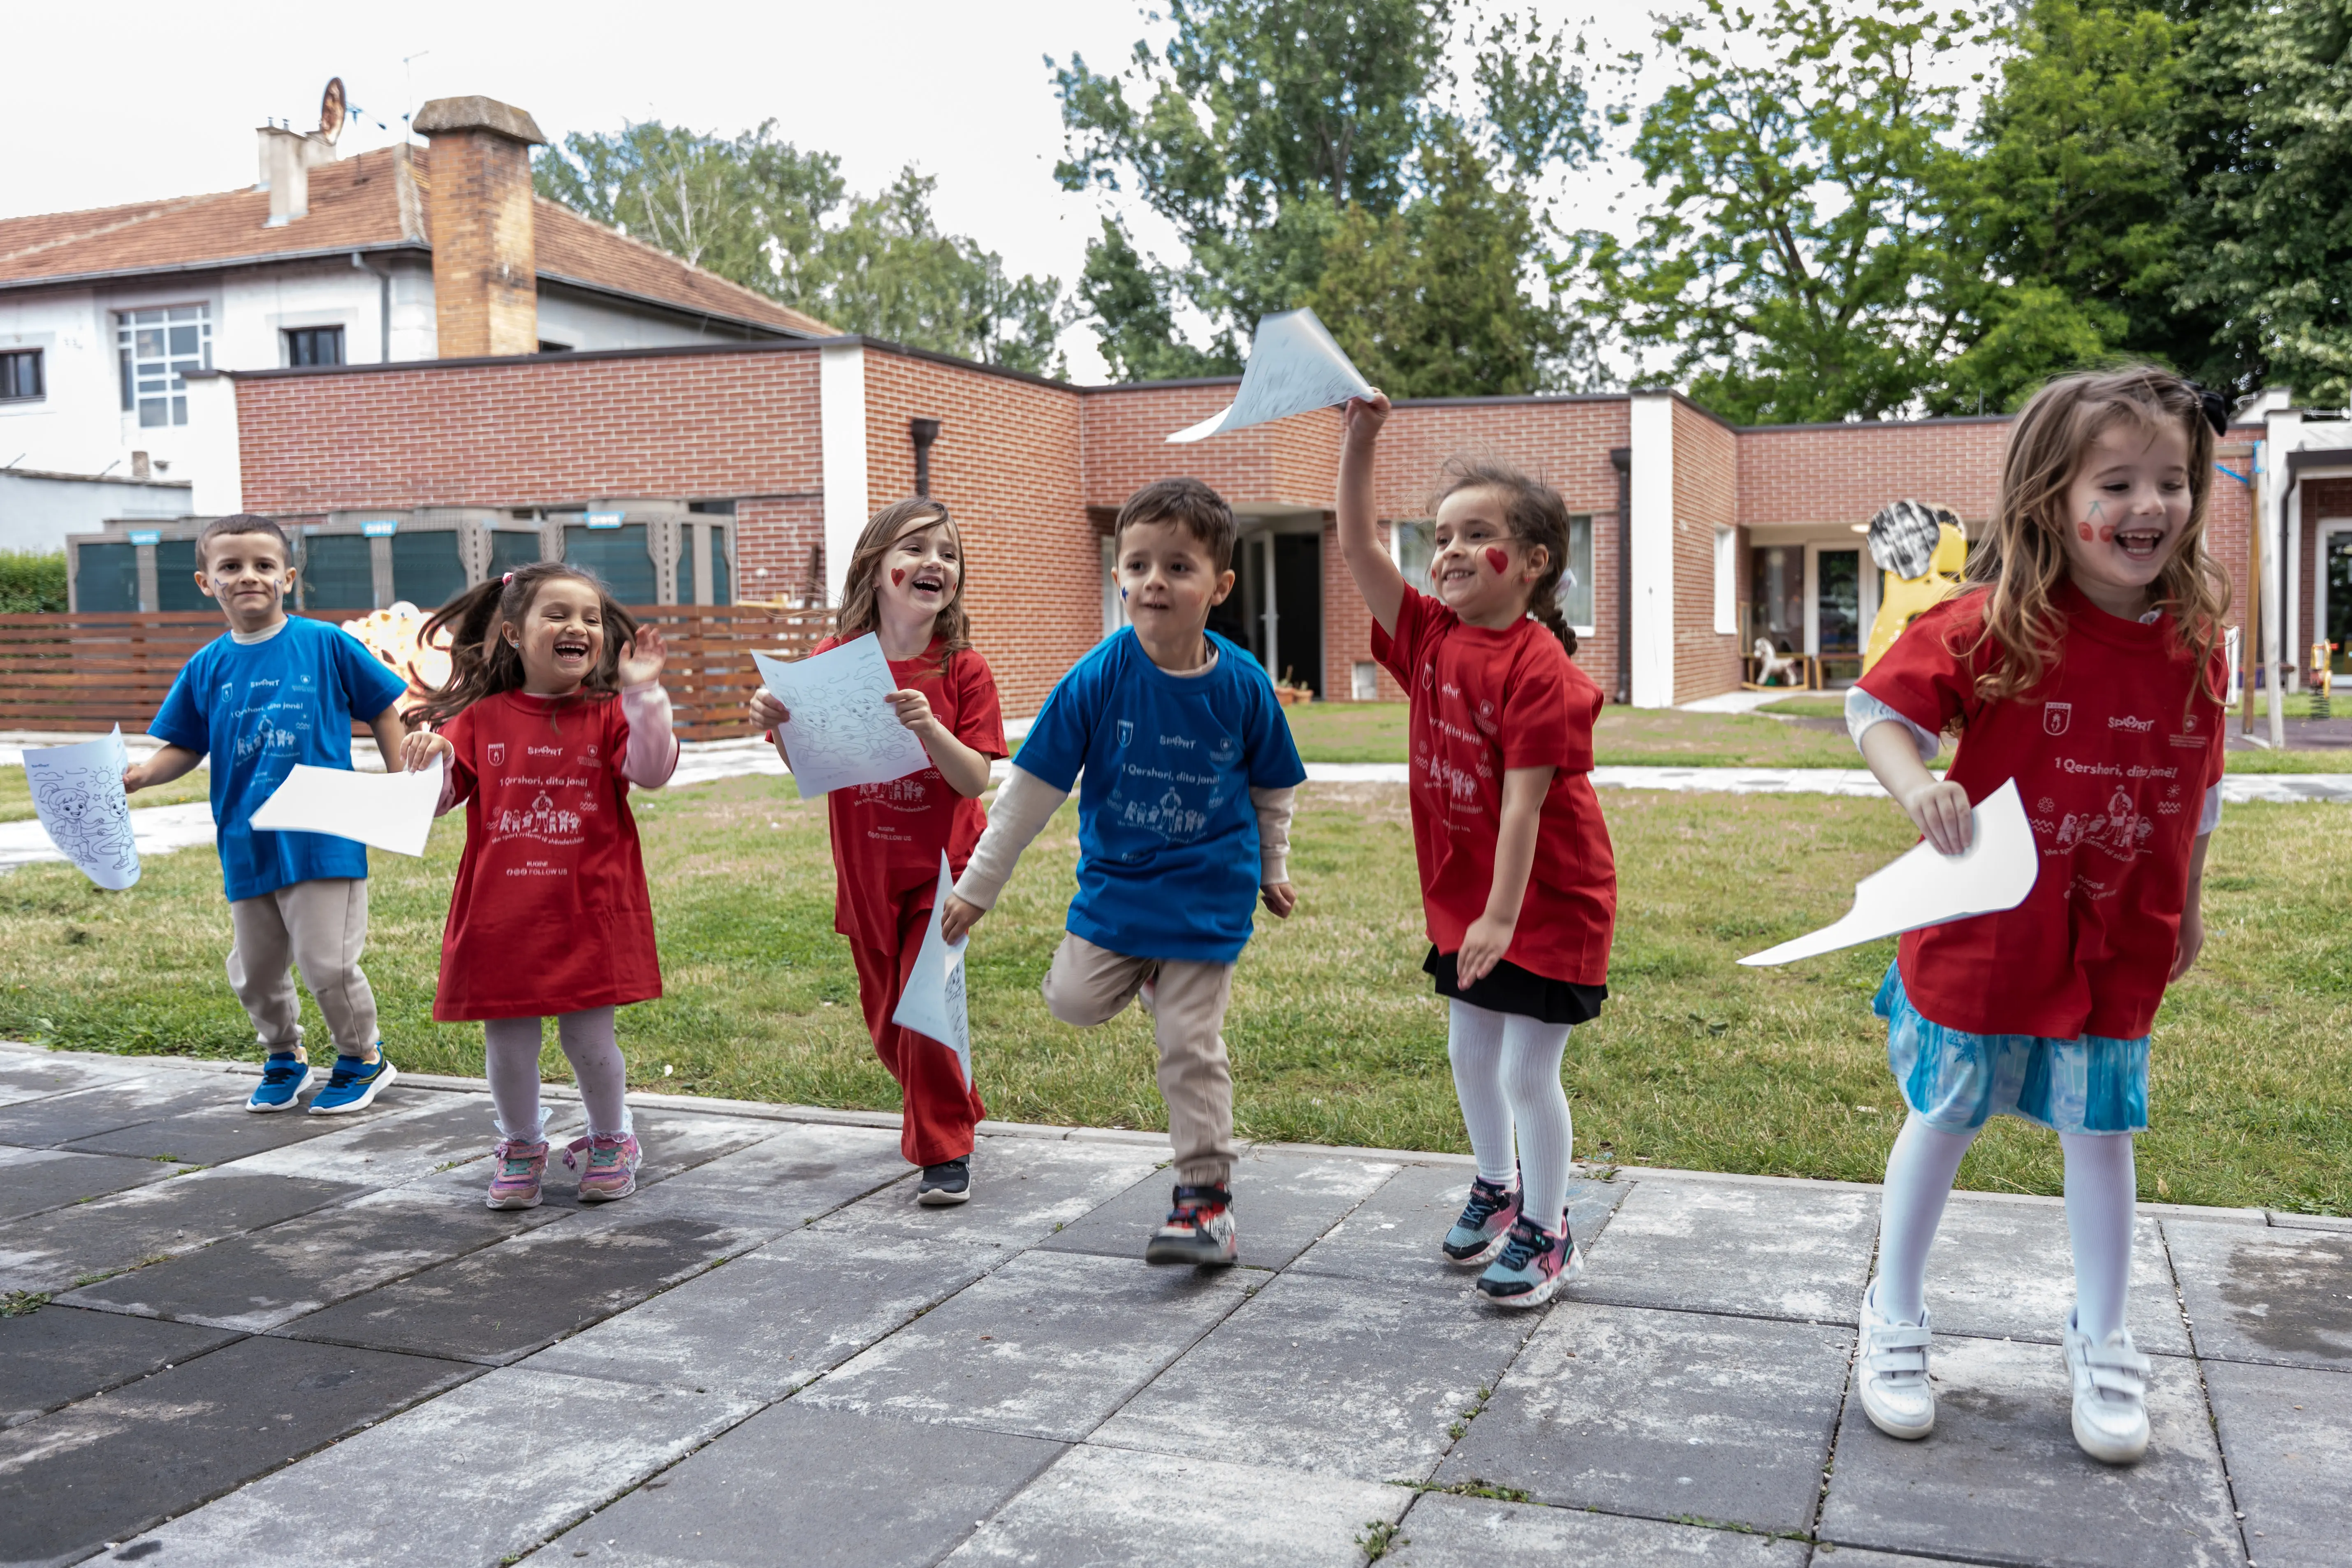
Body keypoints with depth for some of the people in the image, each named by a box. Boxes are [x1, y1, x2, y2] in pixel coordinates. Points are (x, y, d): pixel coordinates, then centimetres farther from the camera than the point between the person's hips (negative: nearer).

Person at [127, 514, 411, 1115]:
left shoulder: (327, 644, -5)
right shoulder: (206, 668, 4)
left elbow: (384, 713, 2)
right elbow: (186, 748, 9)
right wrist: (142, 774, -10)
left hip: (323, 838, -4)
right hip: (245, 843, 4)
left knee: (327, 962, -4)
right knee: (254, 971, 15)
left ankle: (362, 1058, 20)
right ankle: (284, 1056, 39)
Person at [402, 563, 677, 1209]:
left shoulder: (608, 713, 2)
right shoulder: (480, 719, 5)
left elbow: (652, 771, -14)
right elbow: (436, 801, 7)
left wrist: (642, 695, -23)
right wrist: (428, 762, -15)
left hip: (590, 914, -1)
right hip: (502, 915, 1)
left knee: (589, 1037, 4)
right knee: (507, 1044, 7)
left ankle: (611, 1139, 29)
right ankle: (522, 1145, 31)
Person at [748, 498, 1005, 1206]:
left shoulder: (961, 669, -10)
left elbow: (975, 780, -16)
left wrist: (929, 727, -32)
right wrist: (778, 725, -23)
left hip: (940, 869, -3)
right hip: (865, 874, 3)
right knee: (886, 1021, 15)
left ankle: (945, 1153, 11)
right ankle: (952, 1113, 41)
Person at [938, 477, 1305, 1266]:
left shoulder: (1243, 686, -11)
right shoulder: (1097, 679, -14)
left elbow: (1273, 787, 7)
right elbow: (1033, 786, -7)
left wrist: (1272, 870, 19)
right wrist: (978, 885, -4)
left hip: (1208, 894, -1)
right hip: (1115, 882, 2)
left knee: (1192, 1044, -1)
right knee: (1074, 999, -8)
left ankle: (1206, 1194, 14)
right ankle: (1145, 971, 26)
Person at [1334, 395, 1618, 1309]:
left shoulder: (1538, 666, -21)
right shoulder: (1430, 635, -1)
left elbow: (1524, 798, -24)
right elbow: (1356, 547, -7)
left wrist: (1502, 914, -25)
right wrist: (1360, 440, -17)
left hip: (1548, 899, -7)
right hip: (1461, 892, 7)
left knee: (1528, 1071, 0)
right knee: (1470, 1054, 19)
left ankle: (1547, 1233, 18)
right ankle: (1498, 1187, 41)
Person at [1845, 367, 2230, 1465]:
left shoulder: (2194, 642, -3)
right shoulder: (1992, 626, -17)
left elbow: (2199, 790, 9)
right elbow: (1876, 704, -11)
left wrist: (2186, 909, 16)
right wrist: (1916, 789, -30)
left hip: (2118, 948, 3)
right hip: (1988, 933, -3)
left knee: (2102, 1135, 13)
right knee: (1944, 1123, 11)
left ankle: (2100, 1345, 33)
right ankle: (1894, 1316, 31)